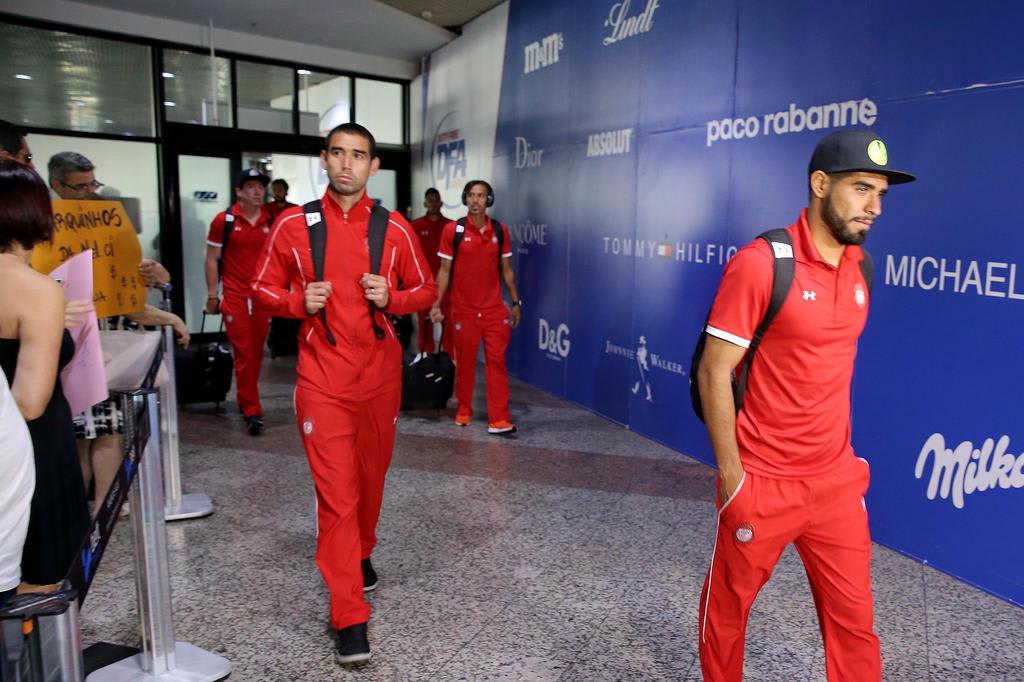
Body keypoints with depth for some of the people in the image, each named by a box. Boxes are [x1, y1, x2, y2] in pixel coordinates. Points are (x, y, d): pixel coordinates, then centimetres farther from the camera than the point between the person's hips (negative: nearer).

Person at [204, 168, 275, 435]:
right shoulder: (224, 220, -3)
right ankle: (252, 410, 2)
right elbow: (212, 259, 2)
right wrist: (212, 295, 0)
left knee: (257, 352, 10)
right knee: (244, 353, -3)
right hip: (235, 296, -3)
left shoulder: (273, 221, 4)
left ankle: (245, 400, 28)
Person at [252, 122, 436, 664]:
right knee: (337, 492, -5)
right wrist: (300, 301, -15)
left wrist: (390, 297, -12)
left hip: (381, 375, 3)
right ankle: (349, 616, 4)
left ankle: (361, 554, 46)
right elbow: (264, 289, 6)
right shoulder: (293, 225, -2)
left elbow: (425, 290, 8)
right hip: (323, 378, -2)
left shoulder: (394, 229, 1)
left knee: (371, 479, 17)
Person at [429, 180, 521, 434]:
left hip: (494, 309, 2)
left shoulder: (499, 230, 4)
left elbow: (506, 269, 11)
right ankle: (463, 412, 24)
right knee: (464, 362, 8)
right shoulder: (453, 230, -3)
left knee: (497, 361, -2)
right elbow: (445, 270, 1)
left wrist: (515, 302, 10)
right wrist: (437, 304, -6)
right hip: (463, 309, -1)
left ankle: (499, 419, 0)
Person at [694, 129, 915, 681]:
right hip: (763, 481, -5)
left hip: (837, 480, 6)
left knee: (853, 618, 12)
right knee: (727, 611, 13)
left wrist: (846, 454, 16)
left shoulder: (860, 266, 5)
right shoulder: (760, 263, -17)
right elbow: (714, 373, -16)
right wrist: (732, 476, -16)